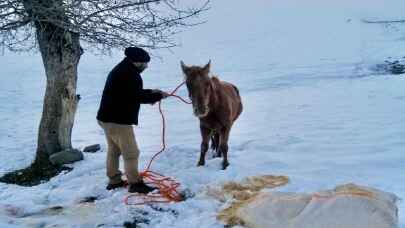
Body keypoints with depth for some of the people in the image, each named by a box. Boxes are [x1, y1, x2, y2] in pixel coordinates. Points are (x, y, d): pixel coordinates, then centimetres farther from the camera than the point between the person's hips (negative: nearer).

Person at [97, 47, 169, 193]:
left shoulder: (120, 70, 16)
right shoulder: (130, 73, -18)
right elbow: (138, 96, -20)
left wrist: (150, 92, 13)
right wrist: (158, 96, -8)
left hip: (107, 117, 11)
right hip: (119, 120, -11)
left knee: (114, 150, 18)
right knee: (131, 153, -3)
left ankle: (114, 180, 27)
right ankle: (135, 183, 2)